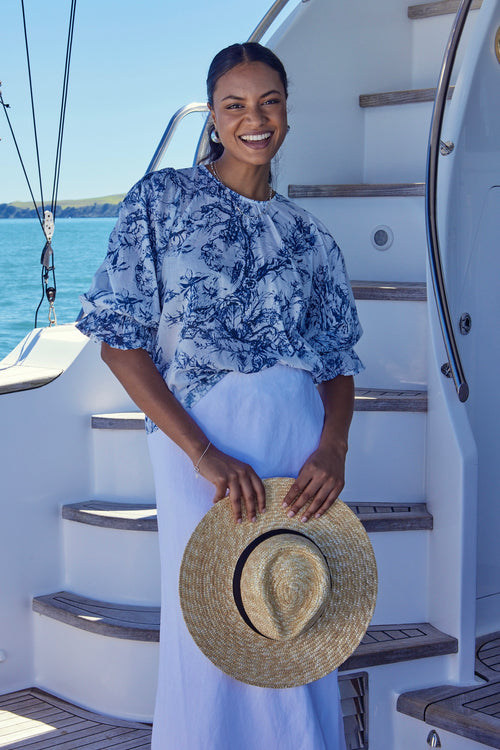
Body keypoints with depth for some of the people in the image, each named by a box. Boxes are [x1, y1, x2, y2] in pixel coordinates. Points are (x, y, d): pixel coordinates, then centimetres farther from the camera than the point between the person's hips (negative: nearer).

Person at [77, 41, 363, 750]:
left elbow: (339, 361, 12)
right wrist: (204, 454, -15)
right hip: (200, 435, -3)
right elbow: (119, 339, -5)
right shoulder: (162, 200, 2)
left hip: (301, 442, 3)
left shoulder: (309, 235, 13)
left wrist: (333, 447, -11)